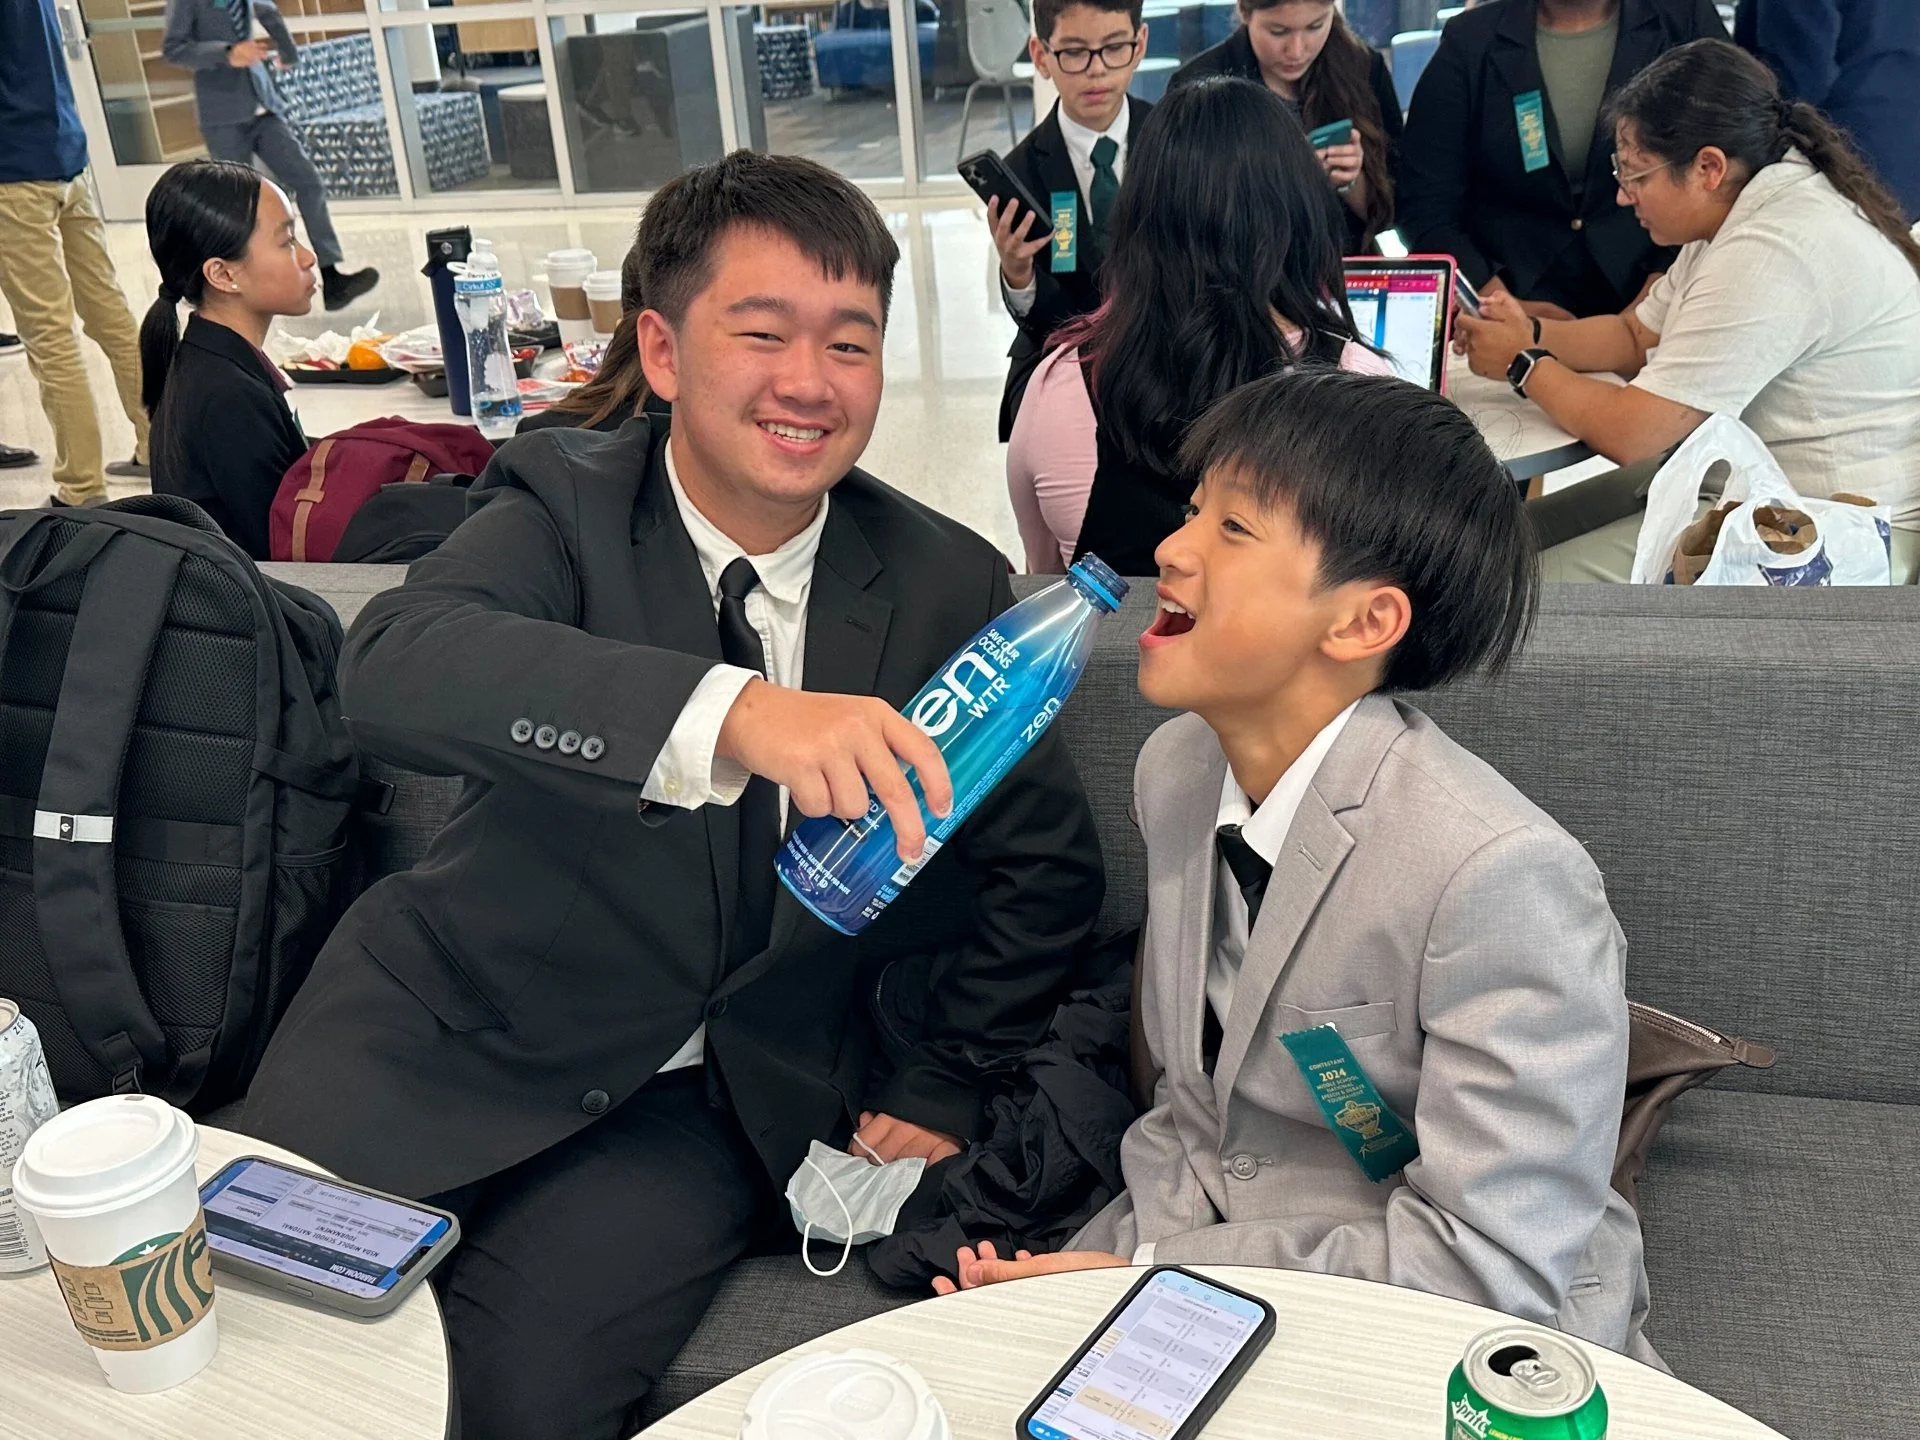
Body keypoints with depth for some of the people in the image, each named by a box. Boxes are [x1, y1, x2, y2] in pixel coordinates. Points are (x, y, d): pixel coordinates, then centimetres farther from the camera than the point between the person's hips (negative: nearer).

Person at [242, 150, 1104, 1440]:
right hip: (451, 1021, 1)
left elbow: (1048, 866, 7)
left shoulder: (949, 587, -5)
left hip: (722, 1091, 0)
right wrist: (733, 713, -46)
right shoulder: (568, 501, -9)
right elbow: (394, 668, -32)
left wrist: (942, 1091, 3)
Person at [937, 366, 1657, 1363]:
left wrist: (1148, 1274, -19)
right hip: (1200, 1255, 6)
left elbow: (1494, 1266, -22)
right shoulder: (1175, 768, -2)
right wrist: (1160, 1235, -9)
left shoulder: (1501, 873, -26)